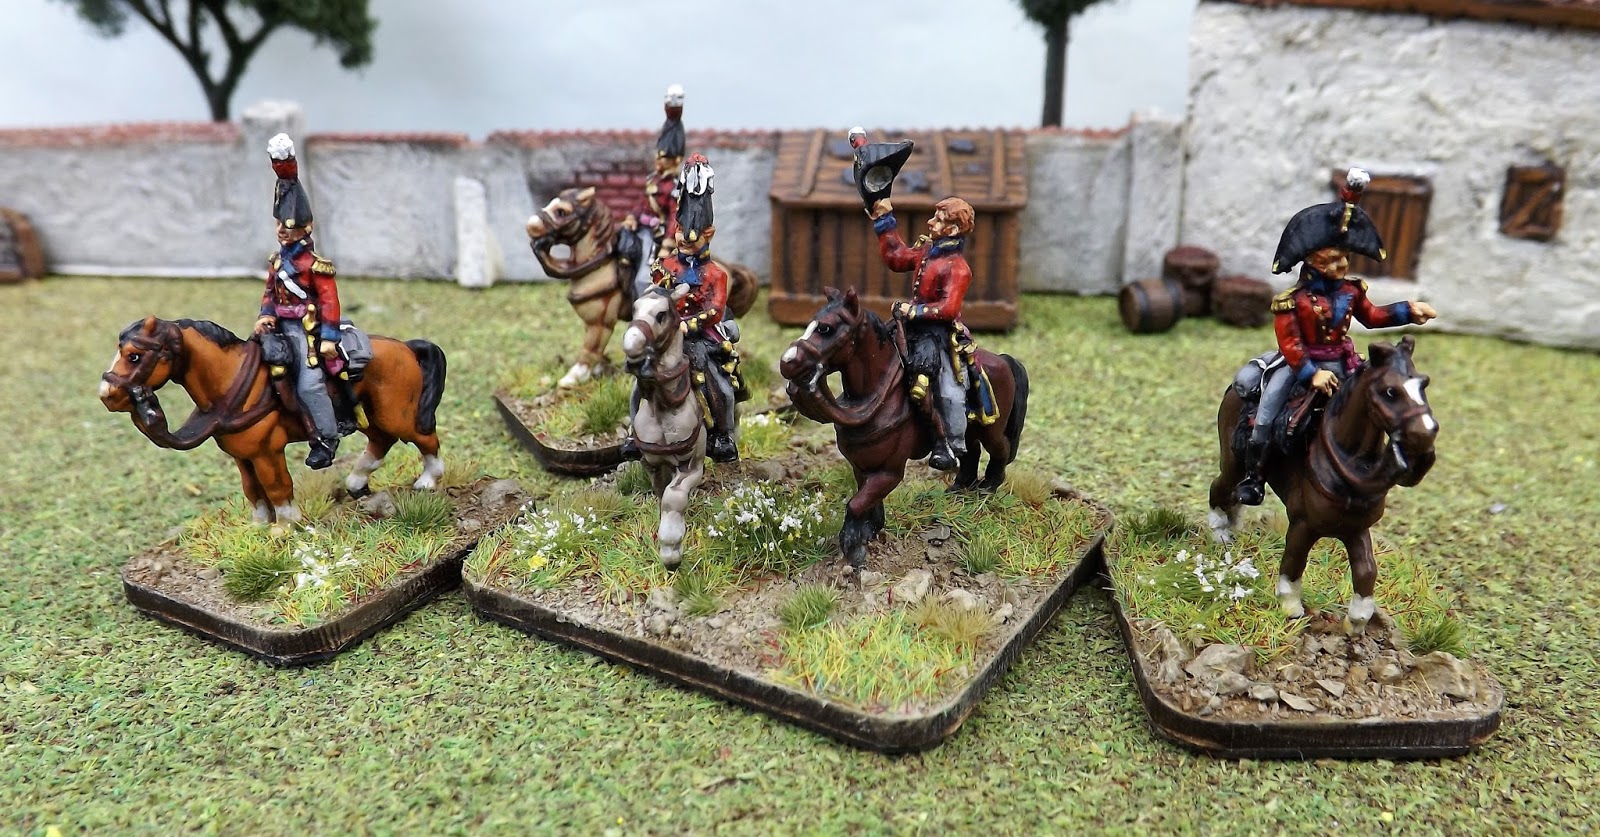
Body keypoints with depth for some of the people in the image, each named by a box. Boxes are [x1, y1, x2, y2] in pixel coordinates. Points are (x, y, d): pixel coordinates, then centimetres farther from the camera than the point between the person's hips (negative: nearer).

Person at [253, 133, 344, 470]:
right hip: (281, 326, 9)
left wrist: (329, 337, -18)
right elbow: (270, 290, 15)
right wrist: (265, 315, -3)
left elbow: (329, 299, -15)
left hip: (306, 329, -9)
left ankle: (327, 438, -4)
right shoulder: (277, 259, 11)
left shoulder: (314, 262, -12)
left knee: (309, 384, -14)